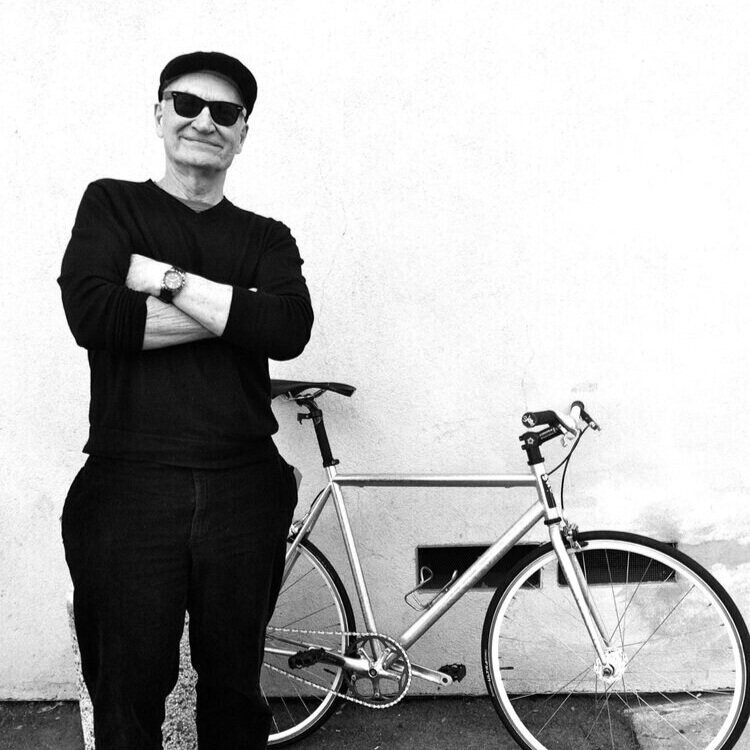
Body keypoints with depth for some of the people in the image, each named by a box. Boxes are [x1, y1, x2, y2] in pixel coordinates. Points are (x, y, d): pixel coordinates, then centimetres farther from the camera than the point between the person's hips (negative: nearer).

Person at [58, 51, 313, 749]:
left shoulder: (268, 239, 12)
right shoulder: (111, 204, 7)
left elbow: (289, 330, -9)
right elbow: (92, 316, -12)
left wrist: (166, 277, -12)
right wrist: (235, 310, -9)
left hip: (244, 489, 2)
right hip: (129, 488, -2)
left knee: (234, 692, 14)